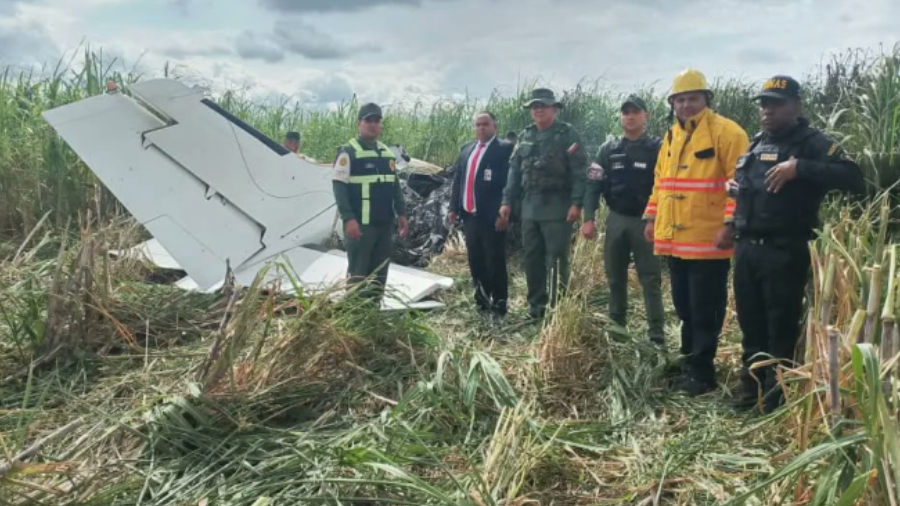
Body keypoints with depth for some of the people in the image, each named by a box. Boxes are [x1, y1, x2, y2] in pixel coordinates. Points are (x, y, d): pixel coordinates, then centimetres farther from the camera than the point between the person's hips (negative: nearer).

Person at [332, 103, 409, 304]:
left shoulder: (387, 153, 16)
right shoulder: (348, 152, -6)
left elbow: (395, 185, 20)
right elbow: (339, 187, -12)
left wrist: (401, 213, 12)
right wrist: (348, 219, -20)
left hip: (385, 224, 7)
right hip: (360, 225, -7)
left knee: (380, 271, 12)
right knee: (358, 272, -5)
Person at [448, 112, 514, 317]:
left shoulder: (504, 149, -5)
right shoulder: (466, 149, 15)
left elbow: (509, 182, -11)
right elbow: (457, 179, 17)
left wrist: (504, 212, -17)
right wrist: (454, 207, 11)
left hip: (491, 216, -6)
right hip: (469, 215, 6)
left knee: (495, 261, 0)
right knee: (475, 261, 13)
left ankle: (499, 304, 10)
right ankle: (482, 300, 26)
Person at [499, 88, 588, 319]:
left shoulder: (567, 134, -4)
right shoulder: (525, 136, 13)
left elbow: (579, 171, -9)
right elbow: (515, 170, 15)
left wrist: (576, 203, -16)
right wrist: (507, 201, 9)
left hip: (557, 208, -6)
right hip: (530, 207, 6)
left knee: (556, 259, -4)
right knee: (532, 258, 11)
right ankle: (536, 305, 22)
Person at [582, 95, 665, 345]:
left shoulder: (658, 147, -2)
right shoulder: (608, 149, 8)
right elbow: (593, 184, 4)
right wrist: (589, 218, -5)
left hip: (646, 221, -3)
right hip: (616, 220, 4)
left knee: (650, 278, -1)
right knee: (615, 277, 11)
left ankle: (656, 333, 2)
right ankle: (615, 328, 23)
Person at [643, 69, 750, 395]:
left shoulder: (726, 132, -8)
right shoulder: (671, 136, 15)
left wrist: (730, 224, -20)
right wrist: (652, 218, 16)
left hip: (708, 240, -7)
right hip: (674, 239, 7)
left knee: (705, 310, 1)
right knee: (684, 306, 15)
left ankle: (701, 372, 11)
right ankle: (690, 364, 28)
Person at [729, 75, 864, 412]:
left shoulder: (811, 142, -5)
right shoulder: (757, 143, 16)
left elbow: (853, 178, -19)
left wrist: (799, 167, -26)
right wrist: (733, 186, 10)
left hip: (784, 252, -7)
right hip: (746, 248, 7)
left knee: (782, 327, 1)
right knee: (751, 323, 14)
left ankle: (777, 394, 14)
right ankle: (751, 386, 27)